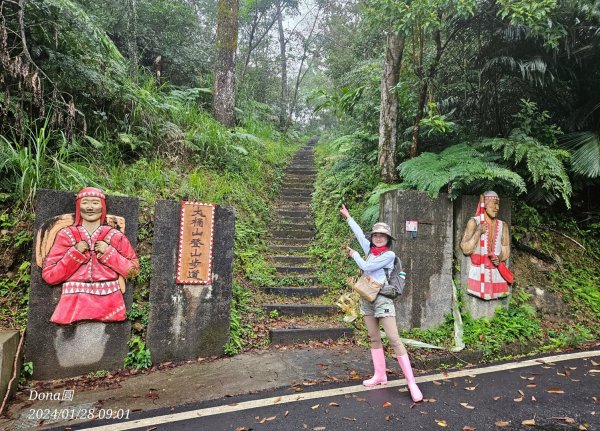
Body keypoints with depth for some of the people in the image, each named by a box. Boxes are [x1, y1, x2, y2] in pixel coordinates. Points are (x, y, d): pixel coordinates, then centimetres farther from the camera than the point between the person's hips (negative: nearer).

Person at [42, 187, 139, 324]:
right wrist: (75, 253, -7)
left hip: (108, 302, 0)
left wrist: (109, 252, -5)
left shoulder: (115, 236, 7)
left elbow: (133, 270, 5)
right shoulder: (66, 235, 7)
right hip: (75, 302, 0)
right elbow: (49, 275, 2)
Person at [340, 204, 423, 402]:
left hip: (382, 299, -7)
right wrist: (347, 216, 32)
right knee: (374, 338, 11)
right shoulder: (370, 250, 10)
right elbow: (359, 233, 21)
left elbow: (366, 266, -13)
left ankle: (411, 382, -9)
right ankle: (380, 375, 20)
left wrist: (354, 254, 6)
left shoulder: (389, 255, -8)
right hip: (366, 298, 7)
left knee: (394, 340, -11)